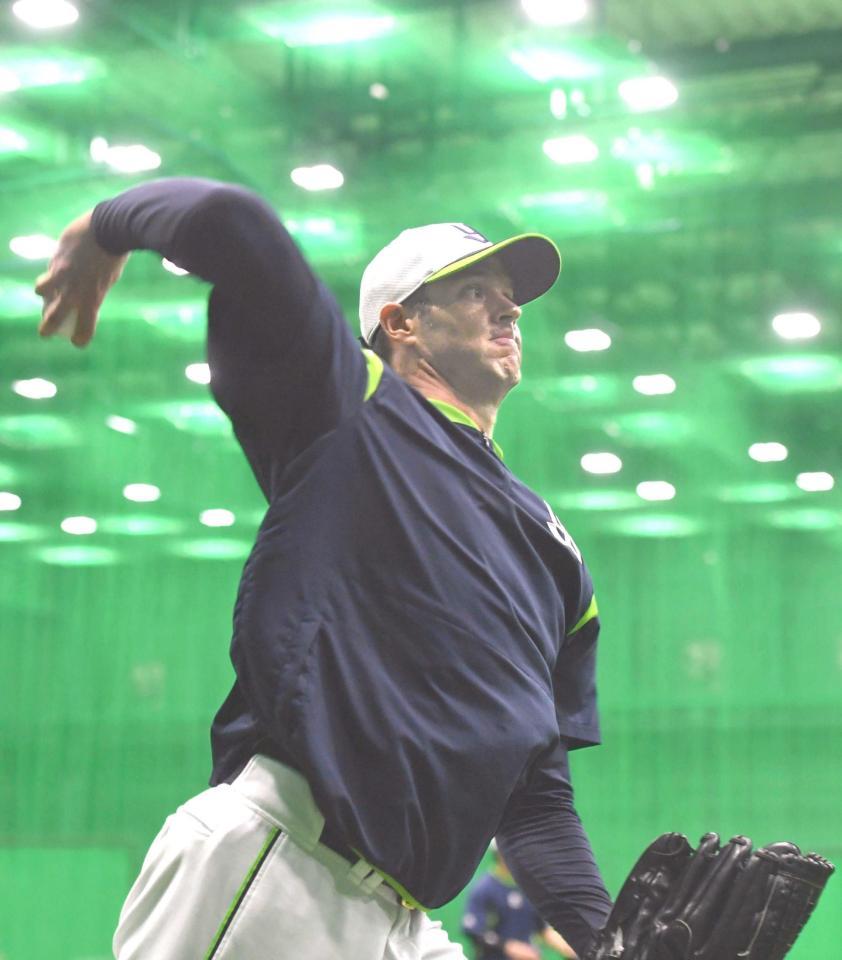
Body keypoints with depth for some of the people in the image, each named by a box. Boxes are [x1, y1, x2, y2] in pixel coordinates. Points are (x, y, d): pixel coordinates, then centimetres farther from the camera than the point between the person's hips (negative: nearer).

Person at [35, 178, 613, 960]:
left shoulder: (552, 550, 25)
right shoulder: (348, 399, 7)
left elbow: (538, 796, 23)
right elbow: (227, 221, -9)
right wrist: (104, 229, 8)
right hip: (265, 866, -7)